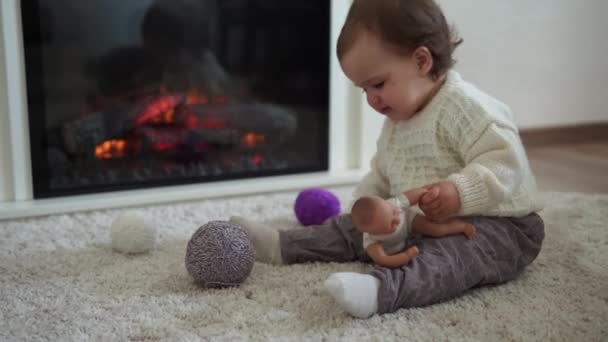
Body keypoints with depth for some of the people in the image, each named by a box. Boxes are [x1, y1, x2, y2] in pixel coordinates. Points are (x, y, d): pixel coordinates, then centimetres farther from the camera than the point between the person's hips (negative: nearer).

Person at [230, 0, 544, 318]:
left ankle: (379, 289, -65)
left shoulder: (463, 106, -20)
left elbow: (504, 161, -28)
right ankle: (281, 245, 12)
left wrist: (459, 192, -40)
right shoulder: (397, 119, 11)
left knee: (446, 257, -40)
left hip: (494, 224, -9)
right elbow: (382, 175, 23)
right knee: (353, 228, 9)